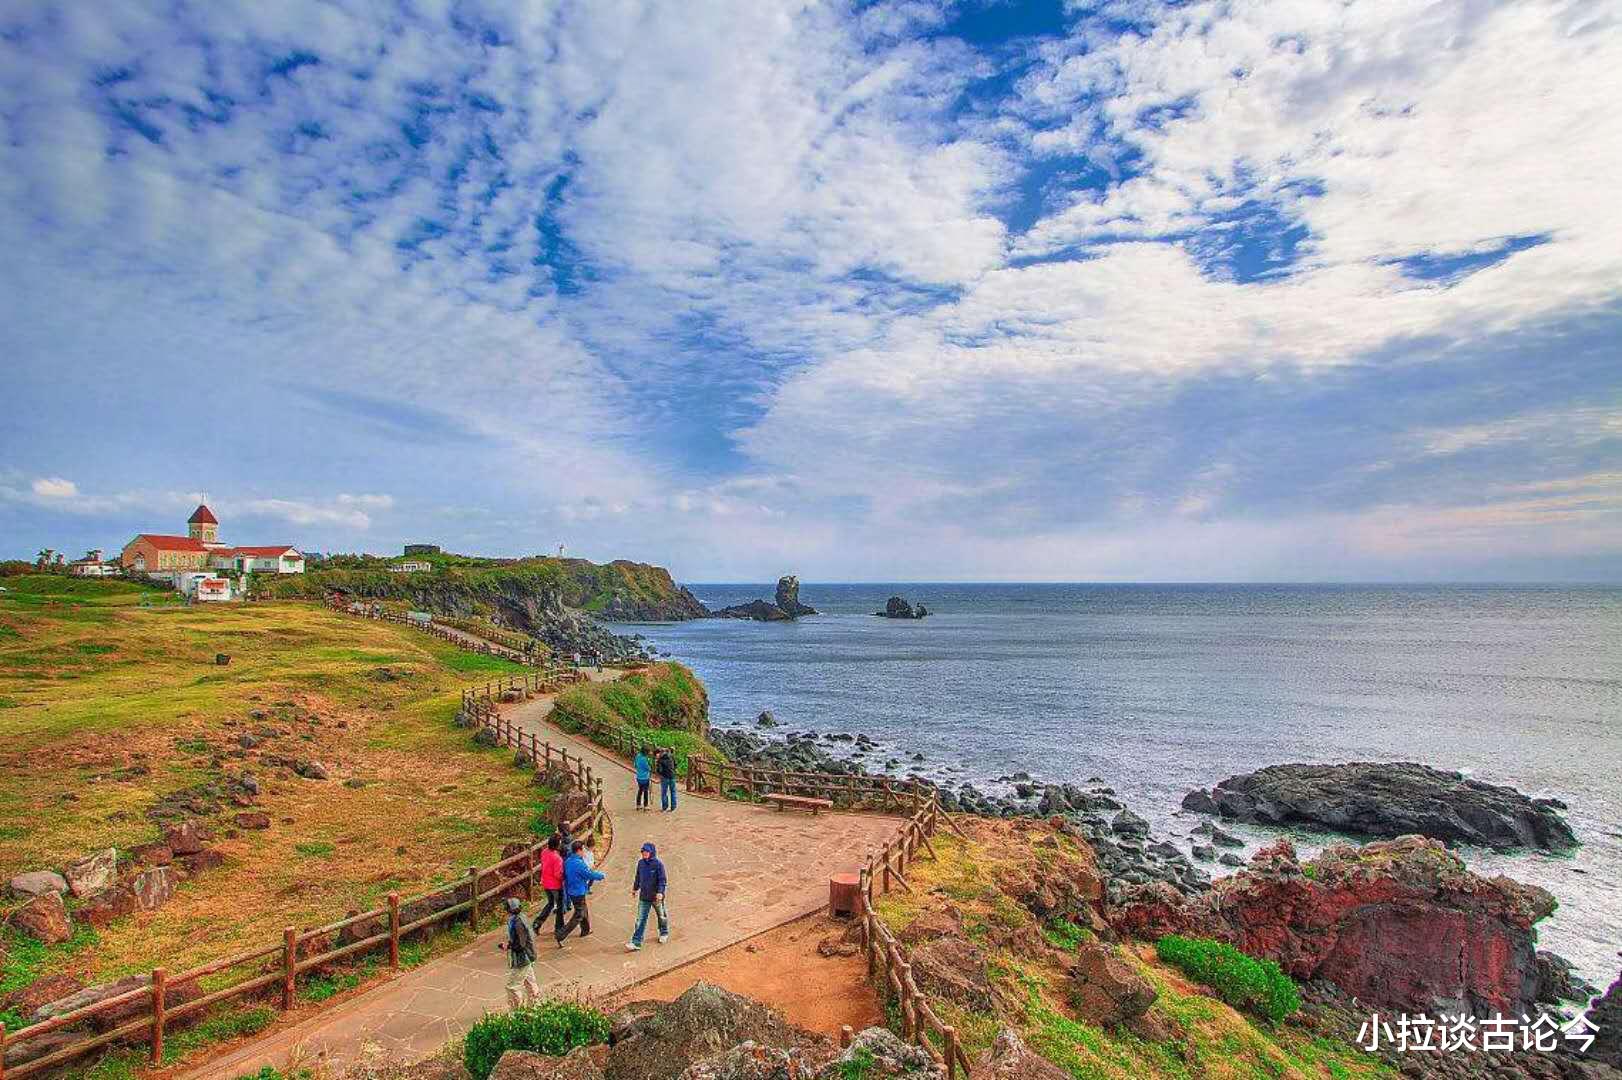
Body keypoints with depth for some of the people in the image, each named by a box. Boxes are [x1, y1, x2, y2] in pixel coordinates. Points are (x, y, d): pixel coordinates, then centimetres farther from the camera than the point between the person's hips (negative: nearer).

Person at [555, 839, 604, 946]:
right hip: (579, 893, -9)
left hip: (571, 892, 9)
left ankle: (585, 931, 41)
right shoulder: (579, 863, -26)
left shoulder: (567, 861, 0)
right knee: (578, 916, 1)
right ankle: (560, 935, -4)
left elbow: (565, 876, 11)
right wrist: (601, 875, 0)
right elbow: (591, 874, -19)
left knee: (584, 910, 25)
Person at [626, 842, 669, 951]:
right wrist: (635, 888, 22)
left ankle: (664, 933, 41)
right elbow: (638, 877, 14)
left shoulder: (658, 864, -17)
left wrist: (660, 892, -27)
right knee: (640, 920, -1)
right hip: (644, 897, 4)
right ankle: (636, 943, 0)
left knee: (661, 916, 18)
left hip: (656, 897, -4)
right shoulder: (640, 863, -1)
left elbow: (662, 880, -18)